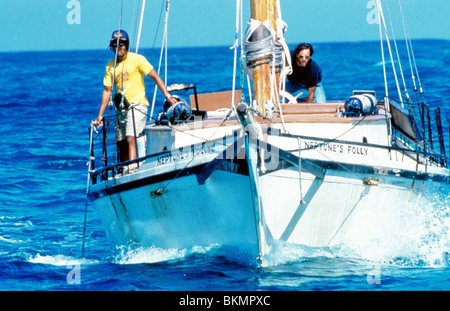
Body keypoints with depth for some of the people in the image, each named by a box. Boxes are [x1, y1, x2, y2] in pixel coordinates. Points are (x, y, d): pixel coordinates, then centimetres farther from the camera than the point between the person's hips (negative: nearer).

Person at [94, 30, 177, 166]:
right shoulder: (110, 66, 10)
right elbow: (107, 90, 12)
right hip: (121, 108, 6)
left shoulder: (136, 59, -5)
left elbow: (155, 77, -8)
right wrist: (100, 114, 7)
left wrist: (167, 96, -18)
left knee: (130, 139, -21)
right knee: (121, 144, 8)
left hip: (137, 104, -6)